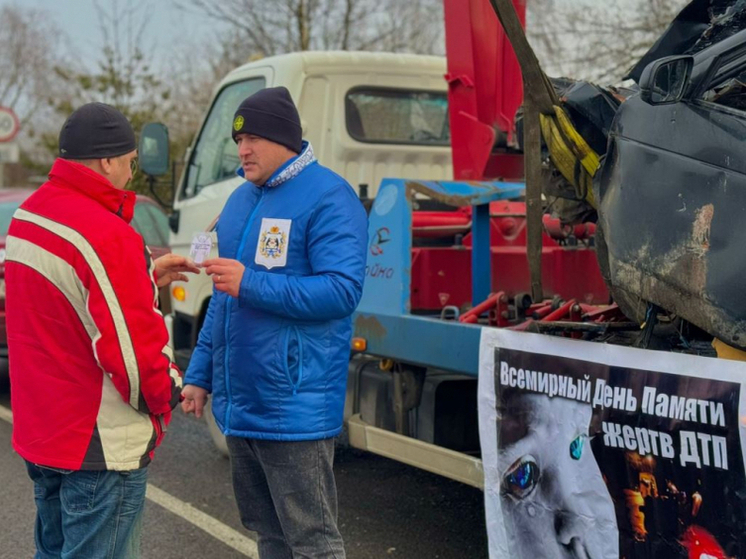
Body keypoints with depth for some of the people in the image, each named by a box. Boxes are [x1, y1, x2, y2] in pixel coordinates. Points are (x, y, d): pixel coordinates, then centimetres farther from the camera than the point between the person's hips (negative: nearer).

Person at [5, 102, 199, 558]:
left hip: (39, 433, 9)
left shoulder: (26, 217, 6)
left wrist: (145, 277, 16)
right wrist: (169, 392, -4)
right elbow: (132, 345, -22)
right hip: (101, 446, -9)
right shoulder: (105, 235, -23)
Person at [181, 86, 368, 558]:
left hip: (293, 408, -8)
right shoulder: (242, 198, 15)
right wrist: (200, 374, 17)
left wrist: (251, 284, -24)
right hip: (239, 403, 9)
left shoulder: (329, 197, -11)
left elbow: (343, 289, -21)